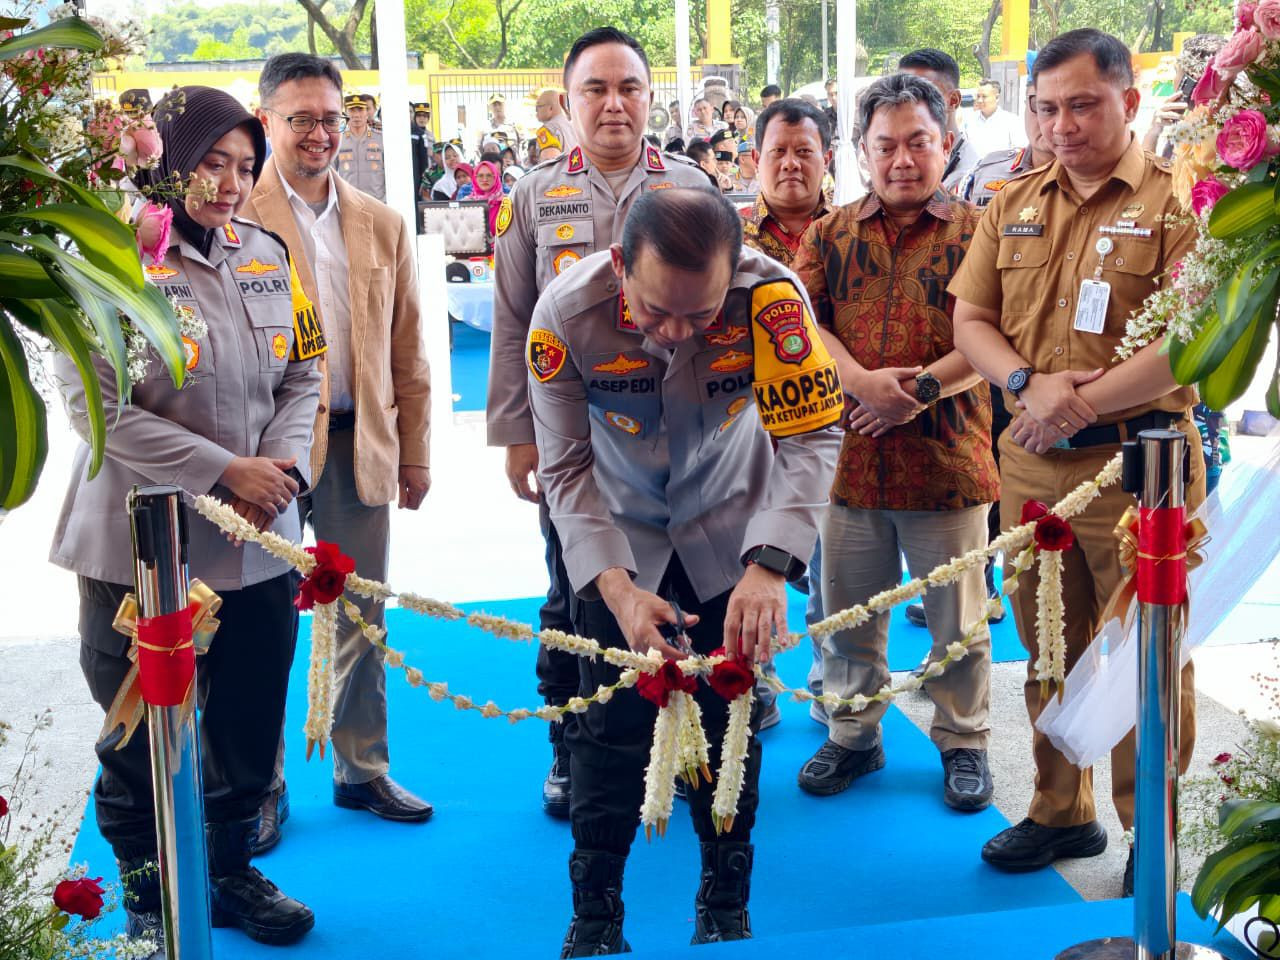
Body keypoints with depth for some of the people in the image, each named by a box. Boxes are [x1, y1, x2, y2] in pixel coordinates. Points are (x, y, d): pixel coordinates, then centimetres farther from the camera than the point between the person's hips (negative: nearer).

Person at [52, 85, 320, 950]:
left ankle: (230, 869, 37)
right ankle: (150, 896, 29)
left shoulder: (268, 255, 5)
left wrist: (282, 466, -7)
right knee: (142, 740, 9)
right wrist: (222, 472, -18)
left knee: (250, 724, 16)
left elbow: (302, 375, 11)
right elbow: (96, 405, -16)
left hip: (256, 544, 5)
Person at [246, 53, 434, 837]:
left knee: (360, 618, 12)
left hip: (359, 444, 4)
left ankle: (363, 769, 27)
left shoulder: (382, 226, 8)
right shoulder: (236, 216, -5)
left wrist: (415, 451, 8)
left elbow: (408, 353, 10)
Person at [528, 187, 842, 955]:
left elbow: (812, 437, -28)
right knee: (610, 726, 0)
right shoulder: (567, 313, -30)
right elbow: (568, 467, -22)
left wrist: (769, 569, -42)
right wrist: (615, 584, -35)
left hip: (731, 533, 0)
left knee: (730, 720, 5)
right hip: (620, 539, 0)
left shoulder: (771, 296, -32)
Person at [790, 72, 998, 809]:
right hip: (848, 453, 3)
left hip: (947, 454, -2)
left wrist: (921, 388, -19)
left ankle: (964, 741, 25)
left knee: (957, 614, 8)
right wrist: (862, 380, -17)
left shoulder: (978, 232, 1)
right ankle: (854, 735, 30)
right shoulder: (831, 235, 9)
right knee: (847, 609, 13)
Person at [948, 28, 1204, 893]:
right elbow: (971, 319, 10)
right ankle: (1061, 814, 30)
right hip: (1031, 464, 6)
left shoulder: (1175, 202, -6)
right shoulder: (1015, 206, 12)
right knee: (1049, 652, 15)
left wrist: (1082, 402, -20)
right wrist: (1029, 383, -9)